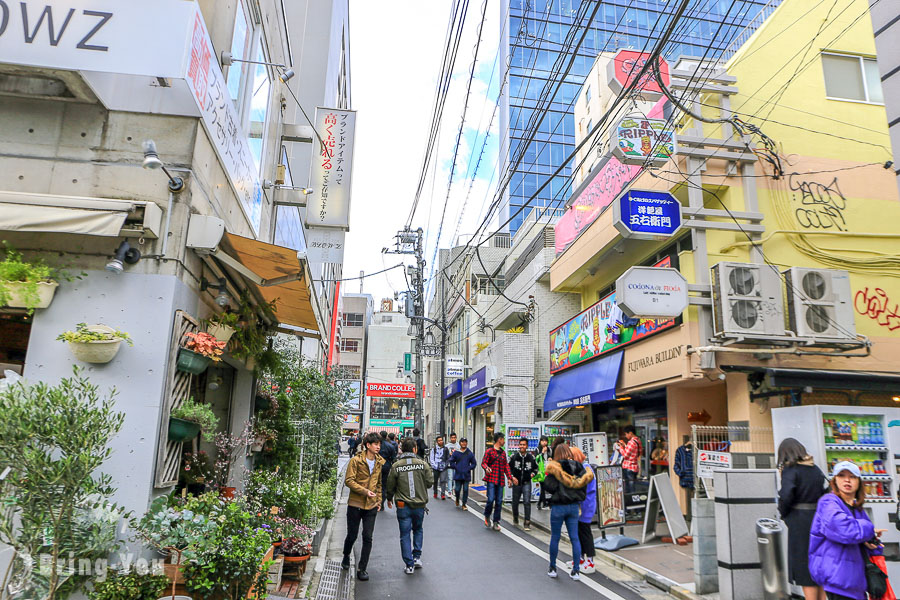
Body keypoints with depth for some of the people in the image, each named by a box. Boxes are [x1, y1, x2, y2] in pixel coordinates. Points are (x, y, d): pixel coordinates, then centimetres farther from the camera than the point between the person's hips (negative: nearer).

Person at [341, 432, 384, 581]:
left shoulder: (380, 462, 6)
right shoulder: (356, 460, -10)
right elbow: (349, 480, -13)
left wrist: (379, 501, 10)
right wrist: (365, 491, -21)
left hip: (371, 506, 3)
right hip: (355, 504, -3)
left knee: (367, 538, 0)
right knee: (352, 535, 10)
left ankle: (362, 569, 11)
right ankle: (346, 556, 40)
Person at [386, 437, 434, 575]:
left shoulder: (396, 466, -7)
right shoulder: (422, 464, -7)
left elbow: (390, 485, 1)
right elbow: (430, 482, -3)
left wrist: (389, 498, 19)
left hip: (403, 506, -1)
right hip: (420, 504, 1)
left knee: (405, 534, 8)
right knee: (418, 530, 24)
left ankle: (409, 564, 9)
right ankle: (417, 558, 19)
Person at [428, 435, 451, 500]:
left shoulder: (446, 449, 6)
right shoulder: (434, 449, 4)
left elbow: (448, 458, 12)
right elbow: (431, 459, 4)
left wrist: (446, 465, 0)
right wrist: (434, 465, -7)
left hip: (443, 468, -1)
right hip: (436, 468, 1)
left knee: (443, 480, -13)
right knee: (435, 481, 12)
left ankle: (443, 494, -14)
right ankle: (435, 493, 29)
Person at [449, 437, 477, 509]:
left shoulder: (470, 453, 2)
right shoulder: (456, 453, 0)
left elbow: (474, 463, 7)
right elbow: (451, 461, 6)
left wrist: (469, 468, -4)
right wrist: (455, 468, -5)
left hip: (466, 475, 0)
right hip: (458, 475, 0)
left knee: (465, 490, 1)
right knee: (457, 489, 3)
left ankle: (464, 504, 13)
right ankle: (457, 499, 33)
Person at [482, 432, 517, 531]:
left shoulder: (503, 452, 18)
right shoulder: (489, 451, -1)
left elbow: (506, 466, 20)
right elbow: (483, 463, -4)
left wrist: (511, 477, 11)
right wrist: (486, 468, -26)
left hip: (500, 480, 6)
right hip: (491, 479, -6)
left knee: (499, 501, 4)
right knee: (491, 499, -12)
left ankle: (496, 522, 13)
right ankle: (487, 516, 14)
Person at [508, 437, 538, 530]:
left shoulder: (531, 457, -3)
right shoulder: (513, 457, -5)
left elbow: (535, 467, 14)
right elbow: (508, 467, 5)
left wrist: (533, 473, -2)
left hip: (526, 483, -1)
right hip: (516, 482, 1)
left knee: (527, 502, -10)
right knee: (515, 502, 13)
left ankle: (527, 523, -4)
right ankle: (515, 519, 36)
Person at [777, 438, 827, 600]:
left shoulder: (790, 470, -11)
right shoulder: (815, 468, 10)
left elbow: (786, 496, -21)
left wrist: (783, 513, -4)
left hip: (800, 523, -6)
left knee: (805, 570, 3)